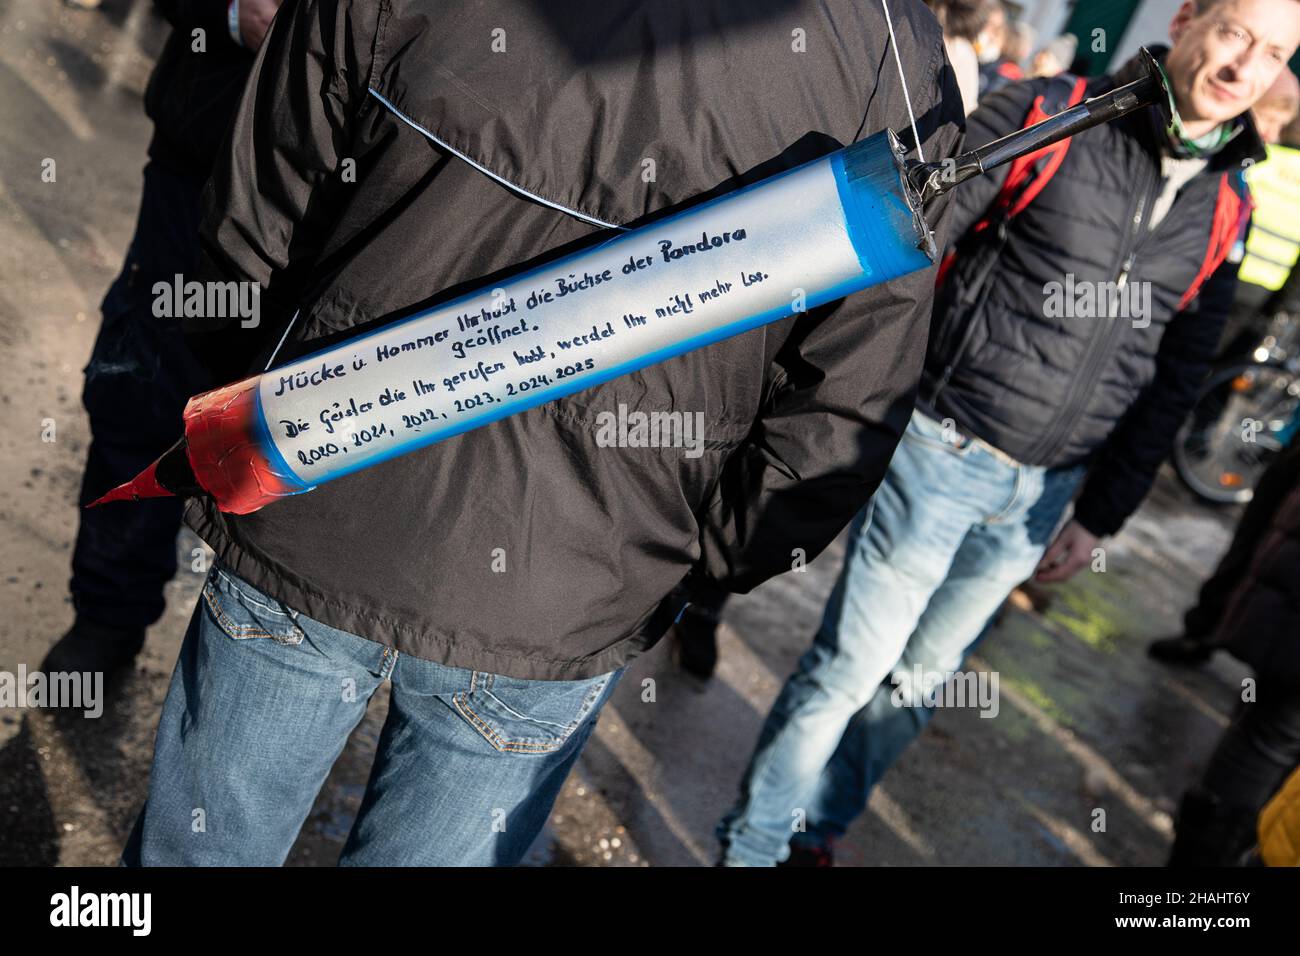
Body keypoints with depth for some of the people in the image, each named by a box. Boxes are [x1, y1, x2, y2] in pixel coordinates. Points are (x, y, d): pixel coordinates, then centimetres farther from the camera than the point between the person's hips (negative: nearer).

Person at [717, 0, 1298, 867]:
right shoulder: (1045, 115, -6)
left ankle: (819, 830, 35)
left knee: (919, 680, 15)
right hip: (943, 453, -5)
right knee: (849, 671, 1)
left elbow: (1176, 375, 12)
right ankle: (751, 845, 22)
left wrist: (1102, 516, 11)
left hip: (1043, 493, 5)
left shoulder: (1223, 209, 8)